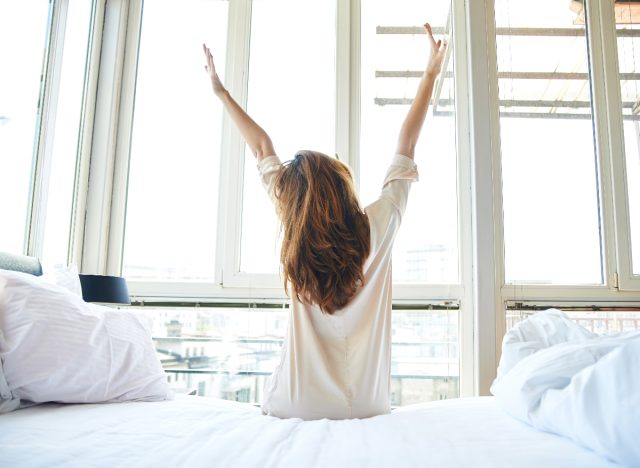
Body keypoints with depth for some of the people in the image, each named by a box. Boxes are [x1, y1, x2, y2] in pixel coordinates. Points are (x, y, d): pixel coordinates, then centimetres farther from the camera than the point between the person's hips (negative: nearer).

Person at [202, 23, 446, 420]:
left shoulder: (299, 235, -12)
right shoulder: (378, 227, -13)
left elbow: (263, 148, 1)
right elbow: (406, 145, 0)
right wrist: (431, 75, 12)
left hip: (296, 409, -1)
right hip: (367, 408, 2)